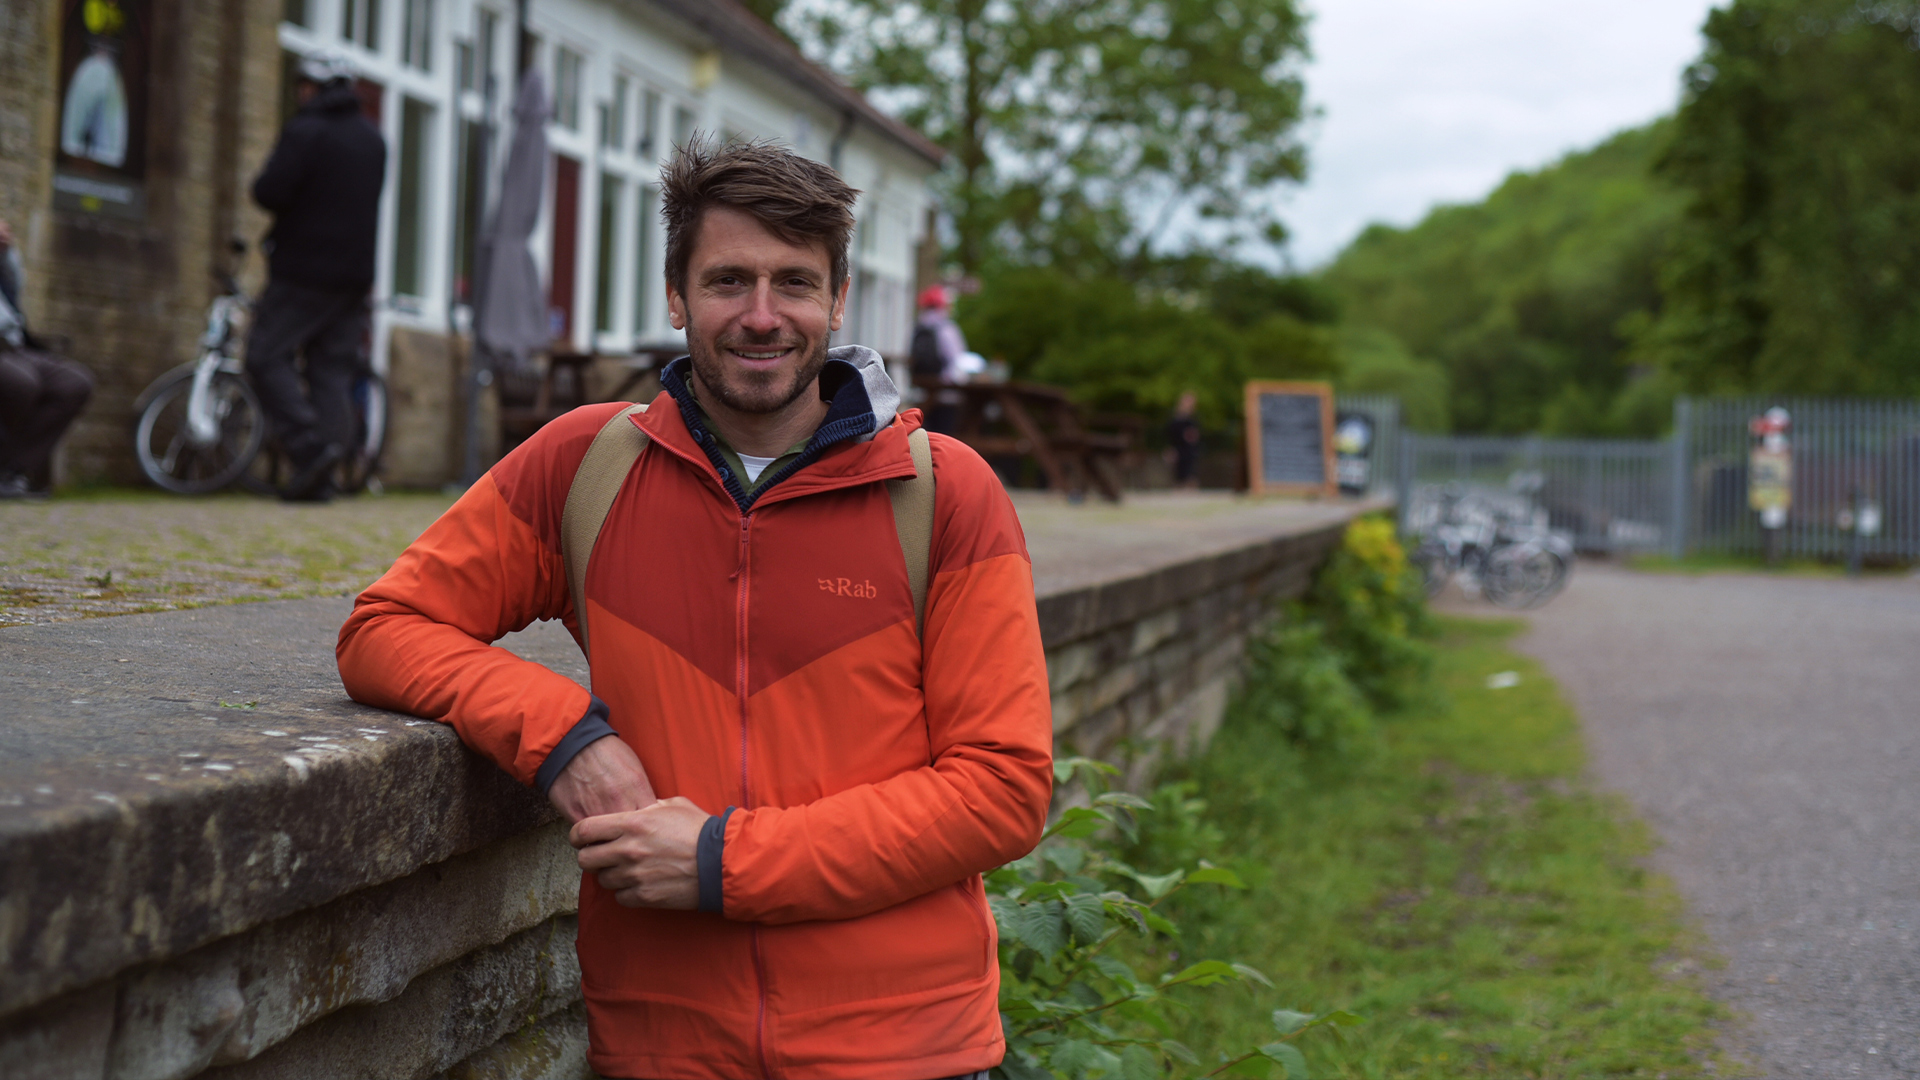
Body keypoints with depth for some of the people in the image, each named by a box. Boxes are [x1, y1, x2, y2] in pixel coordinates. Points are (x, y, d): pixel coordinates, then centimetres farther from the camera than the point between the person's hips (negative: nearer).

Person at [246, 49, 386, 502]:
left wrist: (261, 185, 4)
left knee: (267, 356, -1)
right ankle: (322, 478, 1)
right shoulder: (373, 138, 15)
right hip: (356, 273, 7)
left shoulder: (304, 131, -10)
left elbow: (271, 192, -18)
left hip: (305, 272, -7)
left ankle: (311, 447, -17)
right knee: (333, 371, 6)